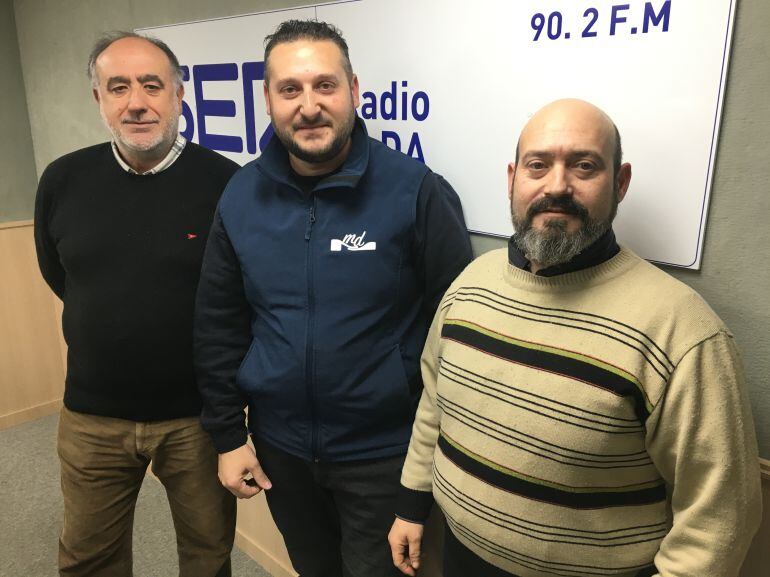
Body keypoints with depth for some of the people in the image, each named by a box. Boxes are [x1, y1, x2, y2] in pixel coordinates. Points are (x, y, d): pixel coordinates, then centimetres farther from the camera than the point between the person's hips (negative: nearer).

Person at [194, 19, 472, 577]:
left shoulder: (416, 190, -17)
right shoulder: (242, 195, -4)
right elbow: (219, 324, 3)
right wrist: (227, 434, 4)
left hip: (387, 452, -4)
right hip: (279, 447, 5)